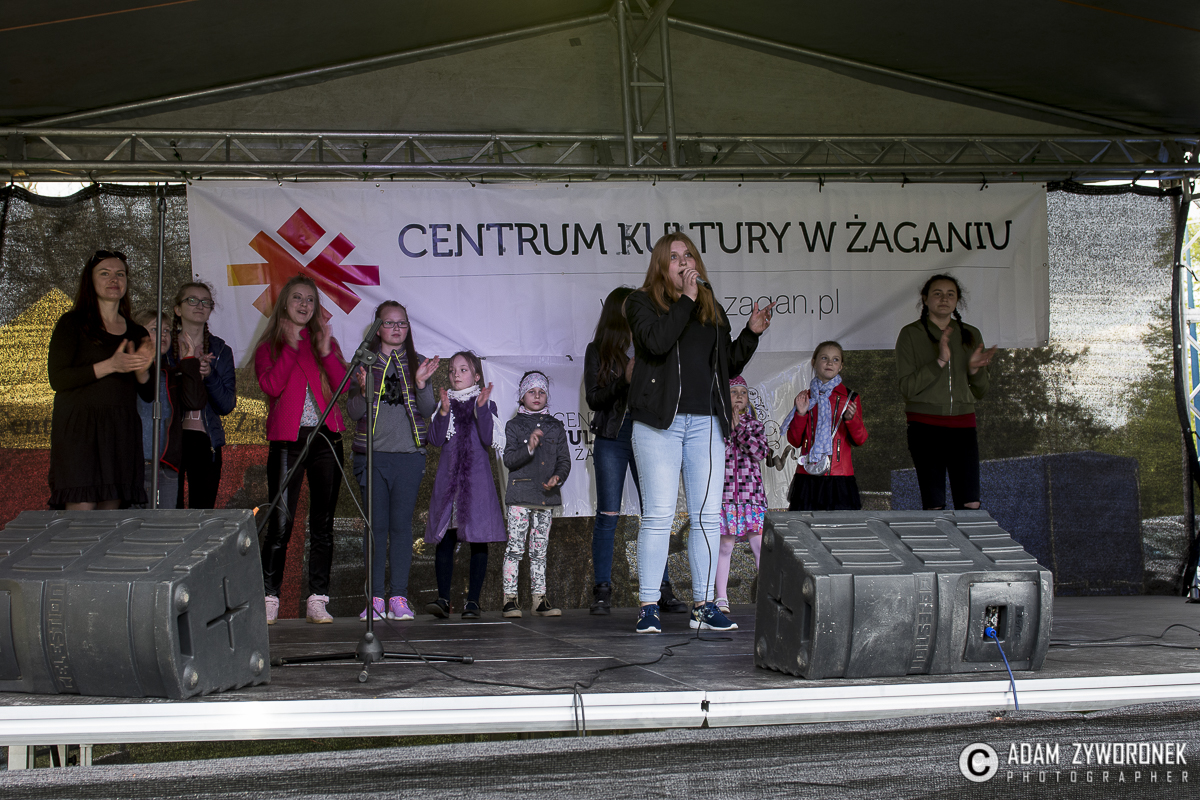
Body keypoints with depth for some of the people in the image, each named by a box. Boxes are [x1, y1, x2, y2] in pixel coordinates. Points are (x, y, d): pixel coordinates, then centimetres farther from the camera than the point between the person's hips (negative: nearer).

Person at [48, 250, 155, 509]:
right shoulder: (72, 323, 4)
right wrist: (110, 366, -15)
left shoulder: (137, 333, 16)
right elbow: (58, 379, -7)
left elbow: (148, 395, 15)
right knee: (81, 510, -14)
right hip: (78, 429, -4)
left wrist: (141, 369, -6)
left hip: (122, 432, 4)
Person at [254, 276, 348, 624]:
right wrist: (291, 346, -11)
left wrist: (326, 354, -11)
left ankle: (317, 600, 6)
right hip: (287, 439, -3)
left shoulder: (325, 342, 16)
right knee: (280, 521, -7)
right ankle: (268, 599, -1)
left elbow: (343, 385, 2)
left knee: (322, 523, 2)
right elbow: (271, 386, -9)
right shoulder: (270, 346, 10)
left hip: (326, 438, 3)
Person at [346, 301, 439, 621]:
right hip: (373, 454, -1)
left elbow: (428, 410, 2)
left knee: (401, 525, 1)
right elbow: (353, 412, 2)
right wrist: (364, 390, -17)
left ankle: (399, 596, 5)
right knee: (376, 525, 0)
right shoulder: (365, 363, 6)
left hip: (409, 454, 1)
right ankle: (375, 597, 5)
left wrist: (421, 383, -15)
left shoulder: (417, 363, 9)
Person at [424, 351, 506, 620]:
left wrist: (482, 408, -16)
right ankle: (443, 599, 0)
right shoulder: (444, 403, 12)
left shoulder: (485, 403, 6)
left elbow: (489, 439, -8)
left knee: (478, 540, -2)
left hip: (477, 476, -2)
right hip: (448, 475, 2)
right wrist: (443, 412, -12)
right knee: (444, 539, -3)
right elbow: (435, 439, -1)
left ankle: (473, 600, 3)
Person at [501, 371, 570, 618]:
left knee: (540, 549, 6)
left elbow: (564, 460, 13)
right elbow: (509, 459, -5)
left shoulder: (556, 427, 14)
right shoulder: (514, 426, 5)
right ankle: (509, 598, -4)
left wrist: (558, 477, -7)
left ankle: (539, 598, 7)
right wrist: (529, 448, -22)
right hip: (520, 495, -3)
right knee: (515, 546, -8)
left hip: (546, 496, 3)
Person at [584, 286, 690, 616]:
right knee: (608, 515, -2)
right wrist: (625, 380, -16)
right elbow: (594, 399, -4)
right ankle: (602, 592, 2)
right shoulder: (598, 350, 4)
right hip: (612, 438, -2)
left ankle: (663, 591, 4)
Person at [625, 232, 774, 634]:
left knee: (707, 515, 2)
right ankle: (648, 606, -3)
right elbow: (656, 340, -14)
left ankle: (703, 605, 8)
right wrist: (686, 299, -9)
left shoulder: (712, 310, 20)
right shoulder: (642, 302, 7)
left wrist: (751, 333, 8)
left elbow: (729, 365, 22)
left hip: (705, 421, 5)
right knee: (659, 514, -7)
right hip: (659, 420, -4)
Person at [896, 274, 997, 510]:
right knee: (934, 506, -5)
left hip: (963, 425, 3)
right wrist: (940, 361, -17)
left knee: (971, 504, -3)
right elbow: (907, 388, -8)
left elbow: (980, 393, 15)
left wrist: (975, 369, -6)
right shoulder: (911, 334, 0)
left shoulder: (971, 335, 12)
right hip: (926, 426, -3)